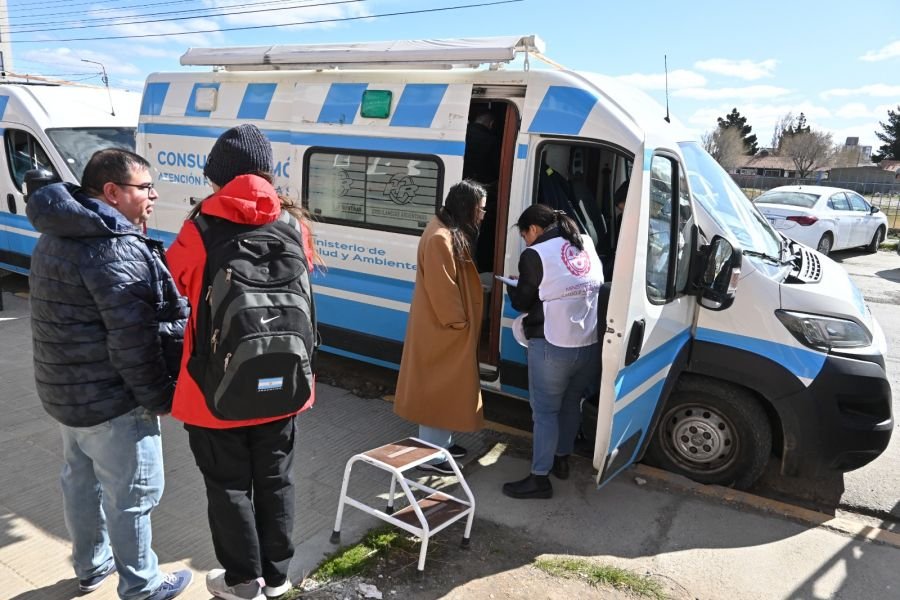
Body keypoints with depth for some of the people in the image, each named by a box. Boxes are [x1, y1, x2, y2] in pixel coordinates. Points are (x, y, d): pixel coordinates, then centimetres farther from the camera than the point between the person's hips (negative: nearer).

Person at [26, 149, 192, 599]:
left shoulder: (58, 237, 9)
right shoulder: (116, 248, -24)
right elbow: (132, 340, -25)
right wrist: (158, 396, -13)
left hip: (65, 388, 10)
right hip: (110, 399, -10)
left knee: (81, 479, 23)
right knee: (132, 495, 6)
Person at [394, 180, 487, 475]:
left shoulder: (451, 233, 11)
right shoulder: (440, 239, -23)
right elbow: (443, 288, -24)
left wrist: (461, 320, 16)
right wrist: (458, 321, -14)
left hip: (450, 325, 11)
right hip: (442, 328, -11)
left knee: (445, 387, 18)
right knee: (436, 388, -1)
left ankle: (440, 443, 31)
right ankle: (430, 455, 11)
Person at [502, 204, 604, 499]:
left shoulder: (535, 255, -11)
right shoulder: (587, 244, 8)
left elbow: (522, 302, -4)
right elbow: (599, 288, 15)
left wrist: (513, 289, 18)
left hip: (552, 346, -7)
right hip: (591, 344, 7)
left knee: (545, 411, 5)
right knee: (571, 404, 23)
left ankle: (540, 478, 13)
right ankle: (562, 459, 39)